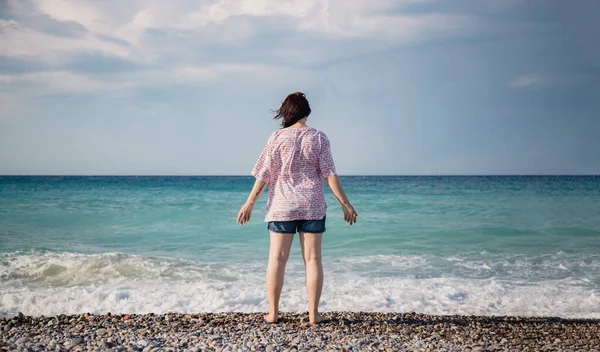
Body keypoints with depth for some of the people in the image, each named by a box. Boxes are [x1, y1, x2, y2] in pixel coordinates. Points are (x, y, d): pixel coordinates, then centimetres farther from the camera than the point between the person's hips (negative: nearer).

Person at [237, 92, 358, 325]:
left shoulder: (278, 138, -4)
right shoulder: (318, 138, -3)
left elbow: (264, 175, -5)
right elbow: (330, 175, -5)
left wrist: (250, 203, 1)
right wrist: (345, 203, 1)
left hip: (282, 205, 0)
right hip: (312, 206, 0)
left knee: (277, 258, 6)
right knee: (312, 259, 5)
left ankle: (273, 313, 10)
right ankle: (313, 314, 7)